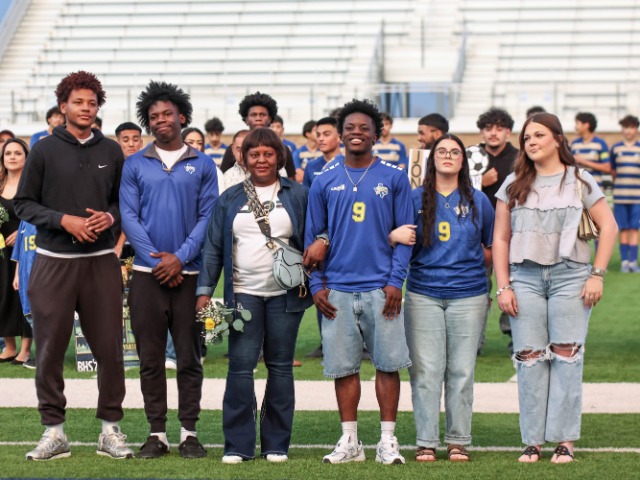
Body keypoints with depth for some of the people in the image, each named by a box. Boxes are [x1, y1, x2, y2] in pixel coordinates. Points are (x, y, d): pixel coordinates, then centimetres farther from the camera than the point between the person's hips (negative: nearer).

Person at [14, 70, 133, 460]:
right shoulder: (44, 150, 1)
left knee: (110, 347, 1)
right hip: (54, 262, -2)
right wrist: (63, 219, -13)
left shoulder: (111, 151, 8)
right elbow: (24, 204, 1)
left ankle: (111, 428, 12)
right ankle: (54, 431, 11)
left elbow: (124, 200, 15)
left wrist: (110, 216, -7)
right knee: (50, 348, 2)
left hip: (101, 260, 2)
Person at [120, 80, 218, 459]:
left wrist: (180, 257, -12)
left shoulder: (202, 165, 5)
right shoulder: (135, 165, 6)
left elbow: (208, 217, 0)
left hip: (189, 272, -1)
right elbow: (129, 216, 0)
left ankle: (189, 432, 9)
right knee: (150, 357, 3)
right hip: (147, 273, 1)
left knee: (189, 357, 3)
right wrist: (155, 258, -11)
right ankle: (157, 432, 9)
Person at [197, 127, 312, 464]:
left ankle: (277, 444, 10)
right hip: (244, 293, 1)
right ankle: (238, 445, -2)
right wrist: (204, 290, 2)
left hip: (285, 295, -1)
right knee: (240, 367, -6)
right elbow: (214, 247, 10)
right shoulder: (230, 199, 10)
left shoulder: (298, 195, 6)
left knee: (280, 367, 4)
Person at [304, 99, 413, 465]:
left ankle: (388, 440, 6)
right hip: (337, 290, 2)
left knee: (388, 363, -1)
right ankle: (350, 441, 11)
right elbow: (313, 236, 10)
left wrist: (396, 281, -7)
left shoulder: (394, 178, 4)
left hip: (381, 288, -2)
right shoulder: (325, 182, 8)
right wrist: (317, 285, 1)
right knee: (344, 366, 4)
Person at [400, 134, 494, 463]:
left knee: (461, 371, 3)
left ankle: (458, 441, 11)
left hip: (468, 296, 1)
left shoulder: (477, 201, 8)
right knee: (425, 371, -2)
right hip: (423, 295, -1)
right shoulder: (415, 199, 4)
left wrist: (472, 261, 3)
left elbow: (493, 247, 16)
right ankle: (426, 442, 4)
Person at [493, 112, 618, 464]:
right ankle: (533, 440, 5)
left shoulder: (579, 181, 5)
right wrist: (503, 286, 0)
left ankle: (565, 440, 0)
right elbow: (501, 238, 9)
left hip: (570, 276, -2)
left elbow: (608, 226, 4)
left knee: (567, 356, -4)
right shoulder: (514, 185, 10)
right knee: (529, 359, -1)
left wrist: (597, 275, -5)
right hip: (525, 276, 2)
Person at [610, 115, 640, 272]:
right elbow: (612, 171, 12)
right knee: (623, 229, 4)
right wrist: (617, 184, 3)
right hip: (620, 195, 1)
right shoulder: (615, 148, 7)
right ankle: (624, 261, 8)